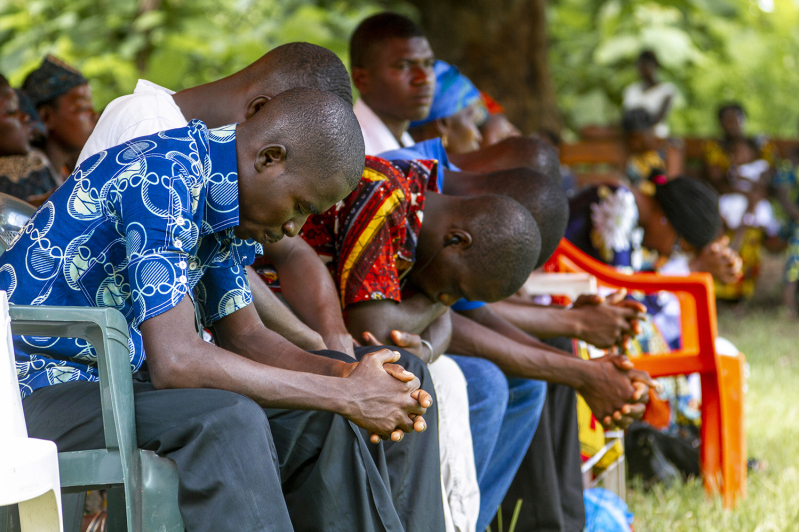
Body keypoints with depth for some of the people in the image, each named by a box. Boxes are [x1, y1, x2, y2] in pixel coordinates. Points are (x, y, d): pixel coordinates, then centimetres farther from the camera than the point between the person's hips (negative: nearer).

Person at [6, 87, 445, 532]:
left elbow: (243, 336, 11)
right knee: (226, 422, -33)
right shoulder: (163, 178, -24)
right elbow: (175, 361, -31)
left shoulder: (224, 203, 5)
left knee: (323, 421, 1)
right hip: (38, 393, -9)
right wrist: (345, 395, -26)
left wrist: (346, 375, -9)